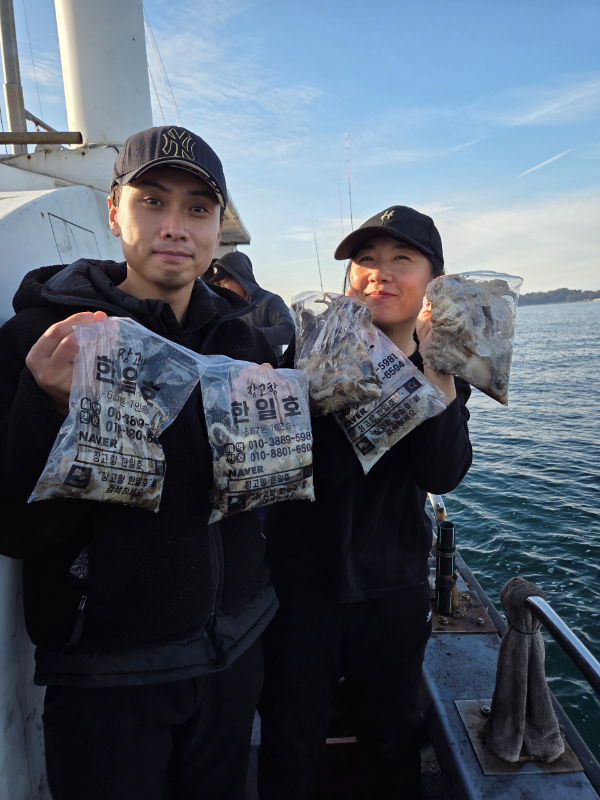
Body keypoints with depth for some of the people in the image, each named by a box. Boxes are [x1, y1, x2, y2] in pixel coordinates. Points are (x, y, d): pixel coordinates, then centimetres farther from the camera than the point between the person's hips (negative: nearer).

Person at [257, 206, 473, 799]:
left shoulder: (445, 369, -1)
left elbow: (442, 476, -17)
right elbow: (328, 465, -23)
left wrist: (436, 365, -25)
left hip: (395, 586, 3)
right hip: (303, 578, -2)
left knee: (393, 741, 22)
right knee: (291, 748, 13)